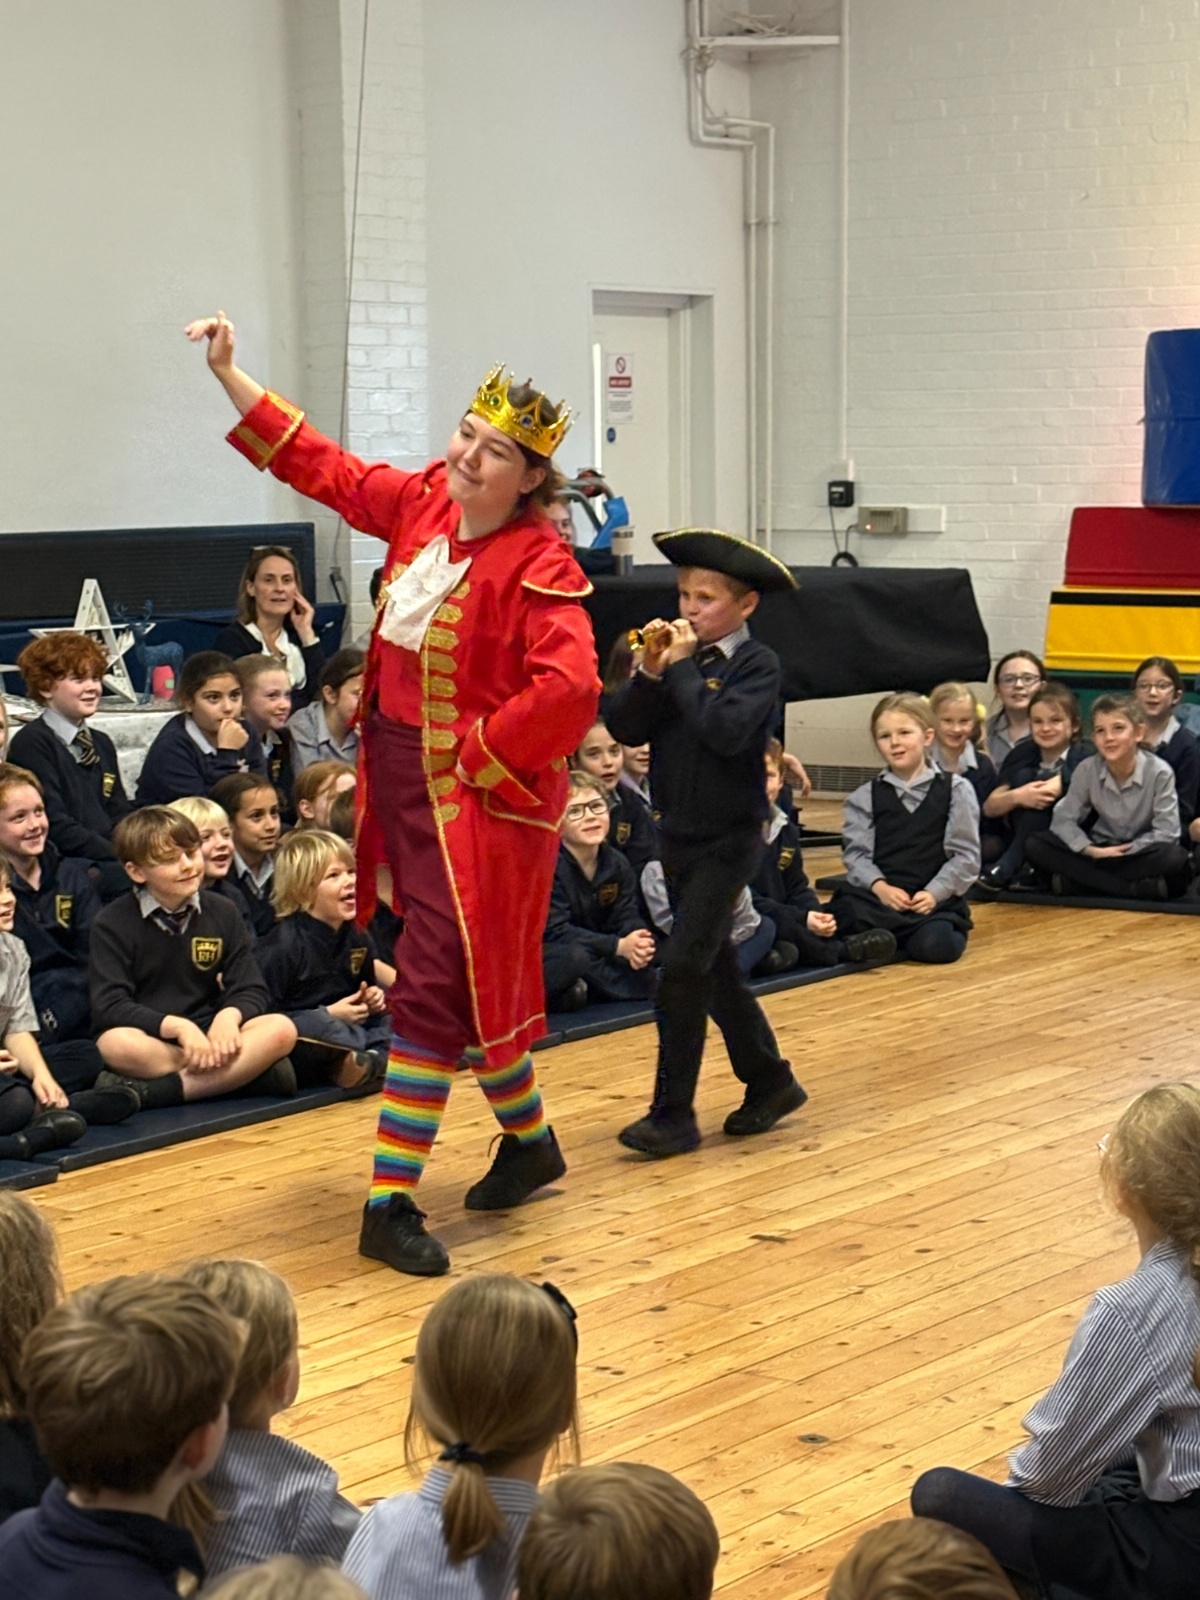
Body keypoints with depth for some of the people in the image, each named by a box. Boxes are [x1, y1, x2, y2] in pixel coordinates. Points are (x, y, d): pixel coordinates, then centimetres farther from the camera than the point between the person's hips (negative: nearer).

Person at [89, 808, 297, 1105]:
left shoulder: (222, 914, 8)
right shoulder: (112, 924, -3)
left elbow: (251, 991, 4)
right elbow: (108, 1007, -14)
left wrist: (229, 1014, -20)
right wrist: (177, 1026, -27)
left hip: (208, 1038, 3)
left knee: (281, 1030, -25)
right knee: (117, 1043, -38)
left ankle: (150, 1091, -33)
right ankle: (247, 1070, -27)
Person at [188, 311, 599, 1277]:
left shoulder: (540, 568, -18)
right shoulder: (423, 503, 3)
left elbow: (569, 689, -28)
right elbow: (322, 467, 14)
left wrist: (477, 757, -20)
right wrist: (229, 375, 12)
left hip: (480, 795, -7)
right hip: (401, 778, 7)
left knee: (438, 988, -7)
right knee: (472, 981, 18)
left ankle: (391, 1202, -3)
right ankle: (530, 1142, 37)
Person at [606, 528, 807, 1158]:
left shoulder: (756, 664, -11)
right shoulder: (679, 653, 4)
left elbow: (726, 729, -27)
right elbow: (625, 728, -1)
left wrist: (683, 667, -21)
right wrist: (651, 670, -14)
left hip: (728, 839, -7)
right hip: (678, 833, 7)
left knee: (684, 967, -11)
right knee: (714, 966, 15)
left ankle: (673, 1114, -4)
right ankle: (769, 1082, 31)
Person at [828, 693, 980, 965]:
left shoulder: (956, 790, 7)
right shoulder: (865, 797, 13)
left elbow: (965, 855, 2)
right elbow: (856, 852, 3)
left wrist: (934, 893, -13)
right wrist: (879, 886, -17)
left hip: (935, 898, 0)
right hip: (880, 896, 0)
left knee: (934, 945, -32)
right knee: (848, 914, -34)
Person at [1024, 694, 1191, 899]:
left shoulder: (1159, 772, -15)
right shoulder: (1087, 769, -8)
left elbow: (1167, 833, -16)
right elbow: (1063, 820, -6)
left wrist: (1123, 851, -20)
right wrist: (1091, 850, -22)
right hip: (1100, 852, 3)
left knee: (1175, 857, -38)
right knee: (1034, 845, -20)